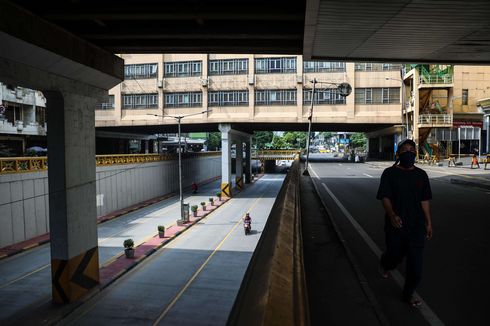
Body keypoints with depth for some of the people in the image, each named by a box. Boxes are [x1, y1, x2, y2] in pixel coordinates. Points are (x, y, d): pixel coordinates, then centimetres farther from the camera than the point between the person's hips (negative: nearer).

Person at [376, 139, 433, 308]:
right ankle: (384, 264, 50)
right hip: (395, 225, -2)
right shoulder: (389, 173, -6)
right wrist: (392, 215, -29)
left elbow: (424, 200, 8)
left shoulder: (421, 175, 5)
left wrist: (428, 223, 7)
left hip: (417, 225, 3)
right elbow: (385, 197, -12)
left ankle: (408, 293, 25)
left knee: (415, 261, 4)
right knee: (395, 255, 12)